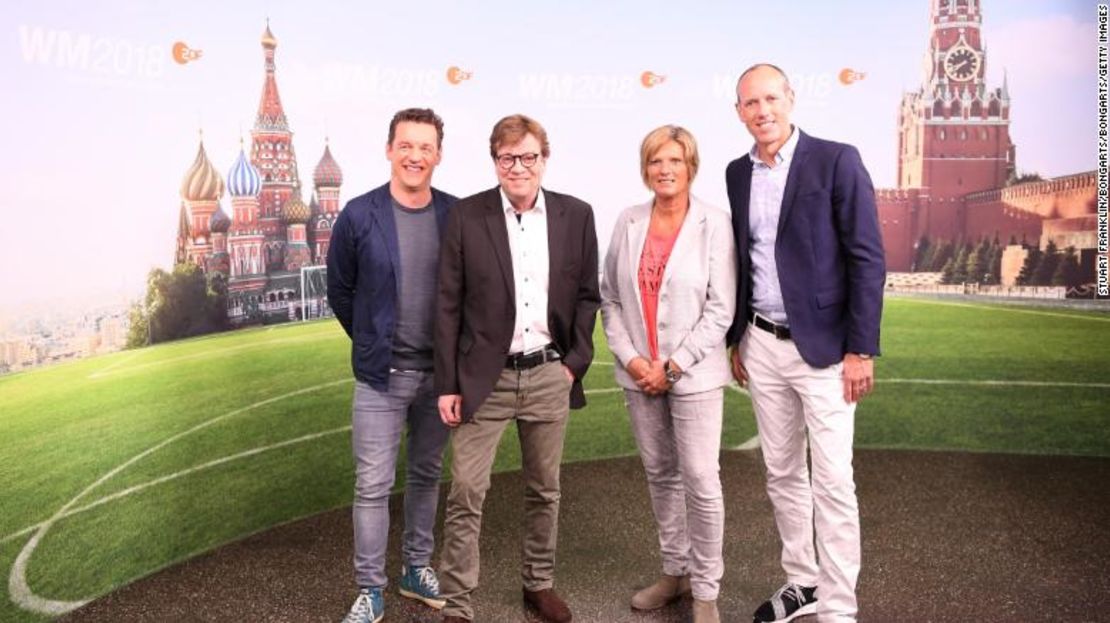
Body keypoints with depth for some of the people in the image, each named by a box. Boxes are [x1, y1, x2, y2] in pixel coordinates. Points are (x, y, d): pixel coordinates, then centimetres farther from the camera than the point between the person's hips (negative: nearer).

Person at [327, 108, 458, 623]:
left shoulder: (457, 215, -3)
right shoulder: (359, 216, -7)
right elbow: (340, 292, 4)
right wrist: (374, 346, 10)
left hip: (440, 372, 2)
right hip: (381, 374, -2)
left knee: (427, 475, 15)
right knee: (372, 485, 3)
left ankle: (417, 569, 33)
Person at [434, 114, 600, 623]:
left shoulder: (576, 215, 1)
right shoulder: (466, 216, -4)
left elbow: (587, 294, 8)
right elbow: (449, 305, -3)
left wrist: (576, 361, -2)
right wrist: (447, 384, -5)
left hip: (550, 376, 2)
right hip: (485, 378, -2)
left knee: (544, 490, 16)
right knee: (465, 494, 0)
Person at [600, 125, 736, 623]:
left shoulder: (714, 224, -6)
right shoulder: (628, 223, 4)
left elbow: (721, 309, -9)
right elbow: (610, 297, 6)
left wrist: (673, 366, -11)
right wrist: (629, 357, -6)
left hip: (693, 373, -4)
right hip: (638, 373, 4)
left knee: (700, 480, -3)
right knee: (660, 474, 14)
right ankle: (674, 570, 30)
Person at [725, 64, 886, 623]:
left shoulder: (836, 160, -9)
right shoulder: (738, 173, 8)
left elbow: (868, 259, -10)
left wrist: (860, 350, -13)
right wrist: (737, 338, 14)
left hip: (823, 347, -5)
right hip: (762, 346, 5)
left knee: (832, 483, 0)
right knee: (782, 474, 14)